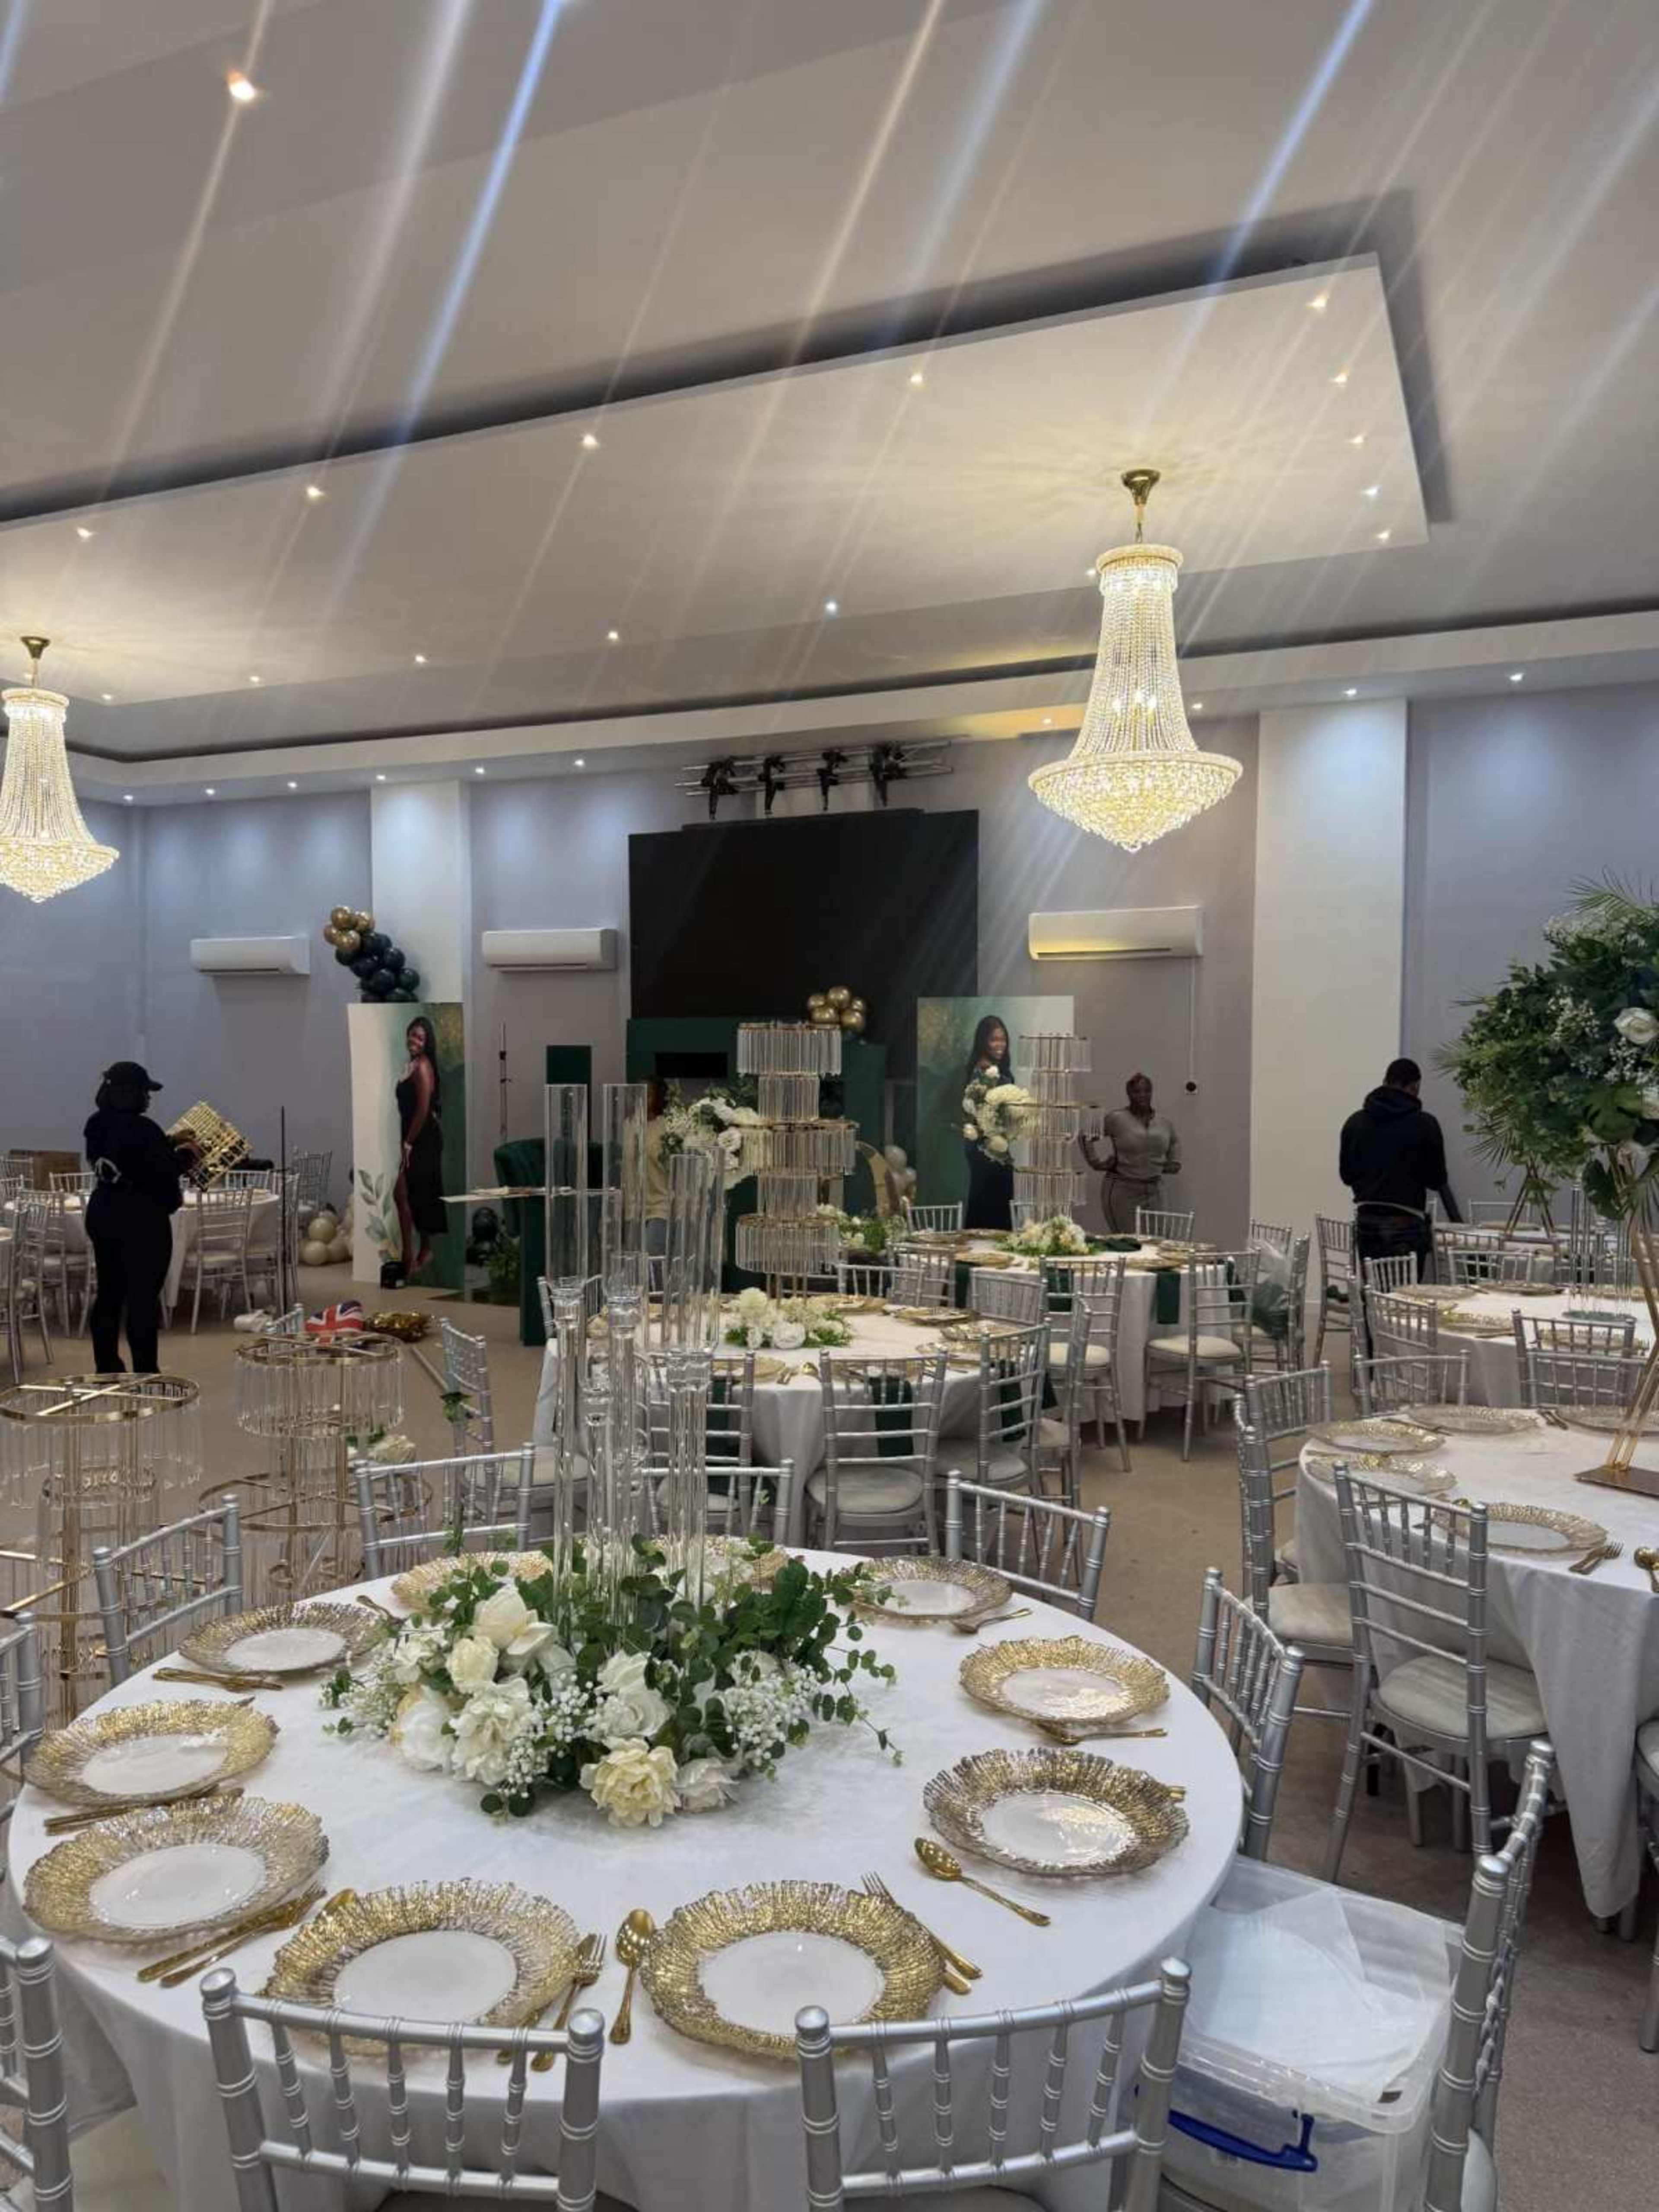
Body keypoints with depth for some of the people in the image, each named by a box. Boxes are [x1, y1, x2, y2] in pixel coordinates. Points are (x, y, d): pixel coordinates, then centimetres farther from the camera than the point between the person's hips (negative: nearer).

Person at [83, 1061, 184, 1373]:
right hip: (141, 1220, -8)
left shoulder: (97, 1126, 5)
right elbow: (164, 1173, -20)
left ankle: (106, 1369, 22)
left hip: (103, 1213, 8)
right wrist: (182, 1154, -3)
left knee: (109, 1293, 14)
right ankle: (145, 1375, 1)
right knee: (143, 1299, -2)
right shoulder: (144, 1130, -21)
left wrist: (168, 1144, 16)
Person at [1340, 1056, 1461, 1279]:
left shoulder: (1356, 1122, 5)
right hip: (1406, 1223, -4)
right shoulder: (1424, 1124, -6)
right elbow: (1436, 1178, -3)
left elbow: (1347, 1174, 9)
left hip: (1366, 1220, 4)